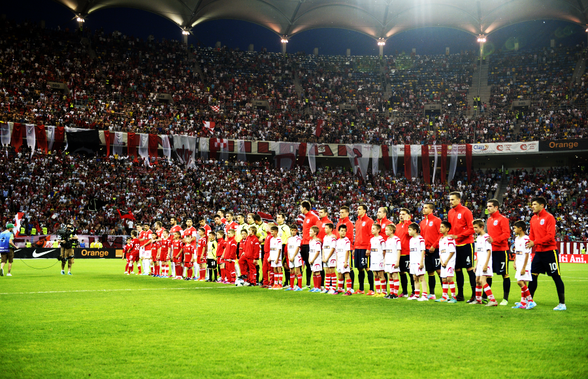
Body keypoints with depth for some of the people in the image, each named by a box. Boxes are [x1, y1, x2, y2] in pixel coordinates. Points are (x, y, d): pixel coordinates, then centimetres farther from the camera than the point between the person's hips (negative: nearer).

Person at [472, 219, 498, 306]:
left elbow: (489, 252, -17)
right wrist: (476, 264, 19)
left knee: (482, 280, -18)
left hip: (485, 263, -9)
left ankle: (493, 300, -21)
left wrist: (485, 264, -21)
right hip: (480, 263, 9)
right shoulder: (478, 238, 15)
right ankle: (478, 299, 29)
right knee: (477, 280, 15)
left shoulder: (486, 237, -13)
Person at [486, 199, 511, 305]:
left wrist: (494, 240, -24)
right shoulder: (489, 220, 15)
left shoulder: (502, 219, -9)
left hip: (501, 250, -8)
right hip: (491, 250, 8)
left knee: (505, 274, 0)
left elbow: (506, 234, -16)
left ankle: (505, 298, 5)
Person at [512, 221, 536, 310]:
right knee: (523, 282, 10)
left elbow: (527, 254, -17)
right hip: (519, 264, 9)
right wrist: (515, 263, 16)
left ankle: (531, 301, -9)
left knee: (520, 281, -15)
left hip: (525, 264, -9)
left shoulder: (526, 239, -15)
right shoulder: (517, 239, 13)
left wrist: (524, 267, -19)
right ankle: (523, 303, 13)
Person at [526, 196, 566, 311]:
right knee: (533, 275, 7)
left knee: (556, 277, -3)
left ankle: (562, 304, 2)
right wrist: (529, 242, -2)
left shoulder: (549, 217, -12)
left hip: (549, 251, -7)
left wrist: (535, 242, -22)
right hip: (538, 252, 7)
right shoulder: (533, 218, 10)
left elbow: (550, 236, -19)